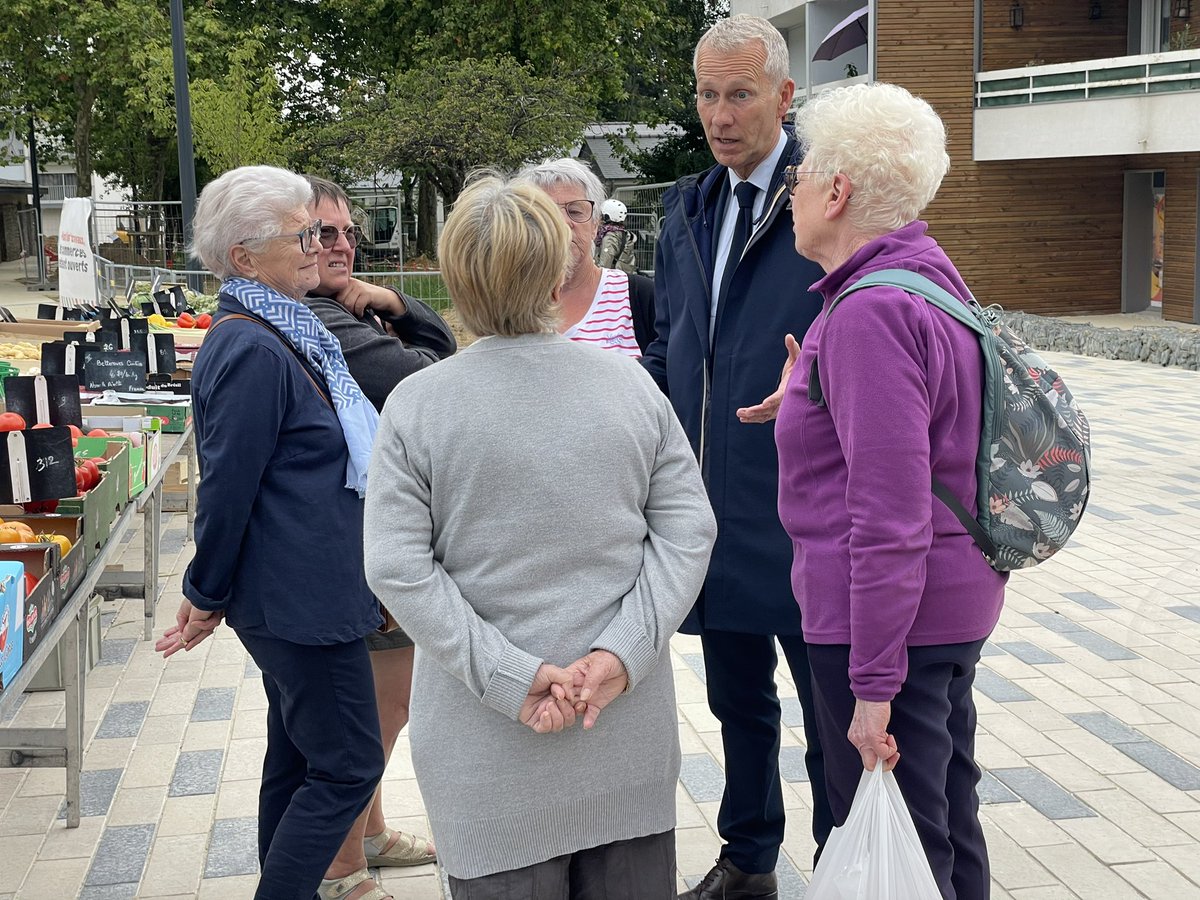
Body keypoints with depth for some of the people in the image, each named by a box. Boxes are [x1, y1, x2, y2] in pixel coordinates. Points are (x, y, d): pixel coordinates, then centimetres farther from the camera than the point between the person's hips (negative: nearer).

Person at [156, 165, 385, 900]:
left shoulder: (282, 332, 11)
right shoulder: (254, 351, -21)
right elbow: (227, 486, -19)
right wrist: (208, 598, -10)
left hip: (294, 595, 10)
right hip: (301, 599, -10)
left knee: (298, 759, 17)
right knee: (348, 765, -2)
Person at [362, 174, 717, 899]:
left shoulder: (415, 405, -9)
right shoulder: (631, 384, -3)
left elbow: (399, 569, -14)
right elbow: (688, 529, -5)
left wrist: (511, 676, -14)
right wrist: (622, 653, -11)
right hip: (631, 732, 2)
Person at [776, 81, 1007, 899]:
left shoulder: (871, 315, -22)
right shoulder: (933, 280, 10)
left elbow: (888, 518, -25)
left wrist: (873, 684, -22)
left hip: (889, 617, -10)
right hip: (956, 605, 10)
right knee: (951, 825, 21)